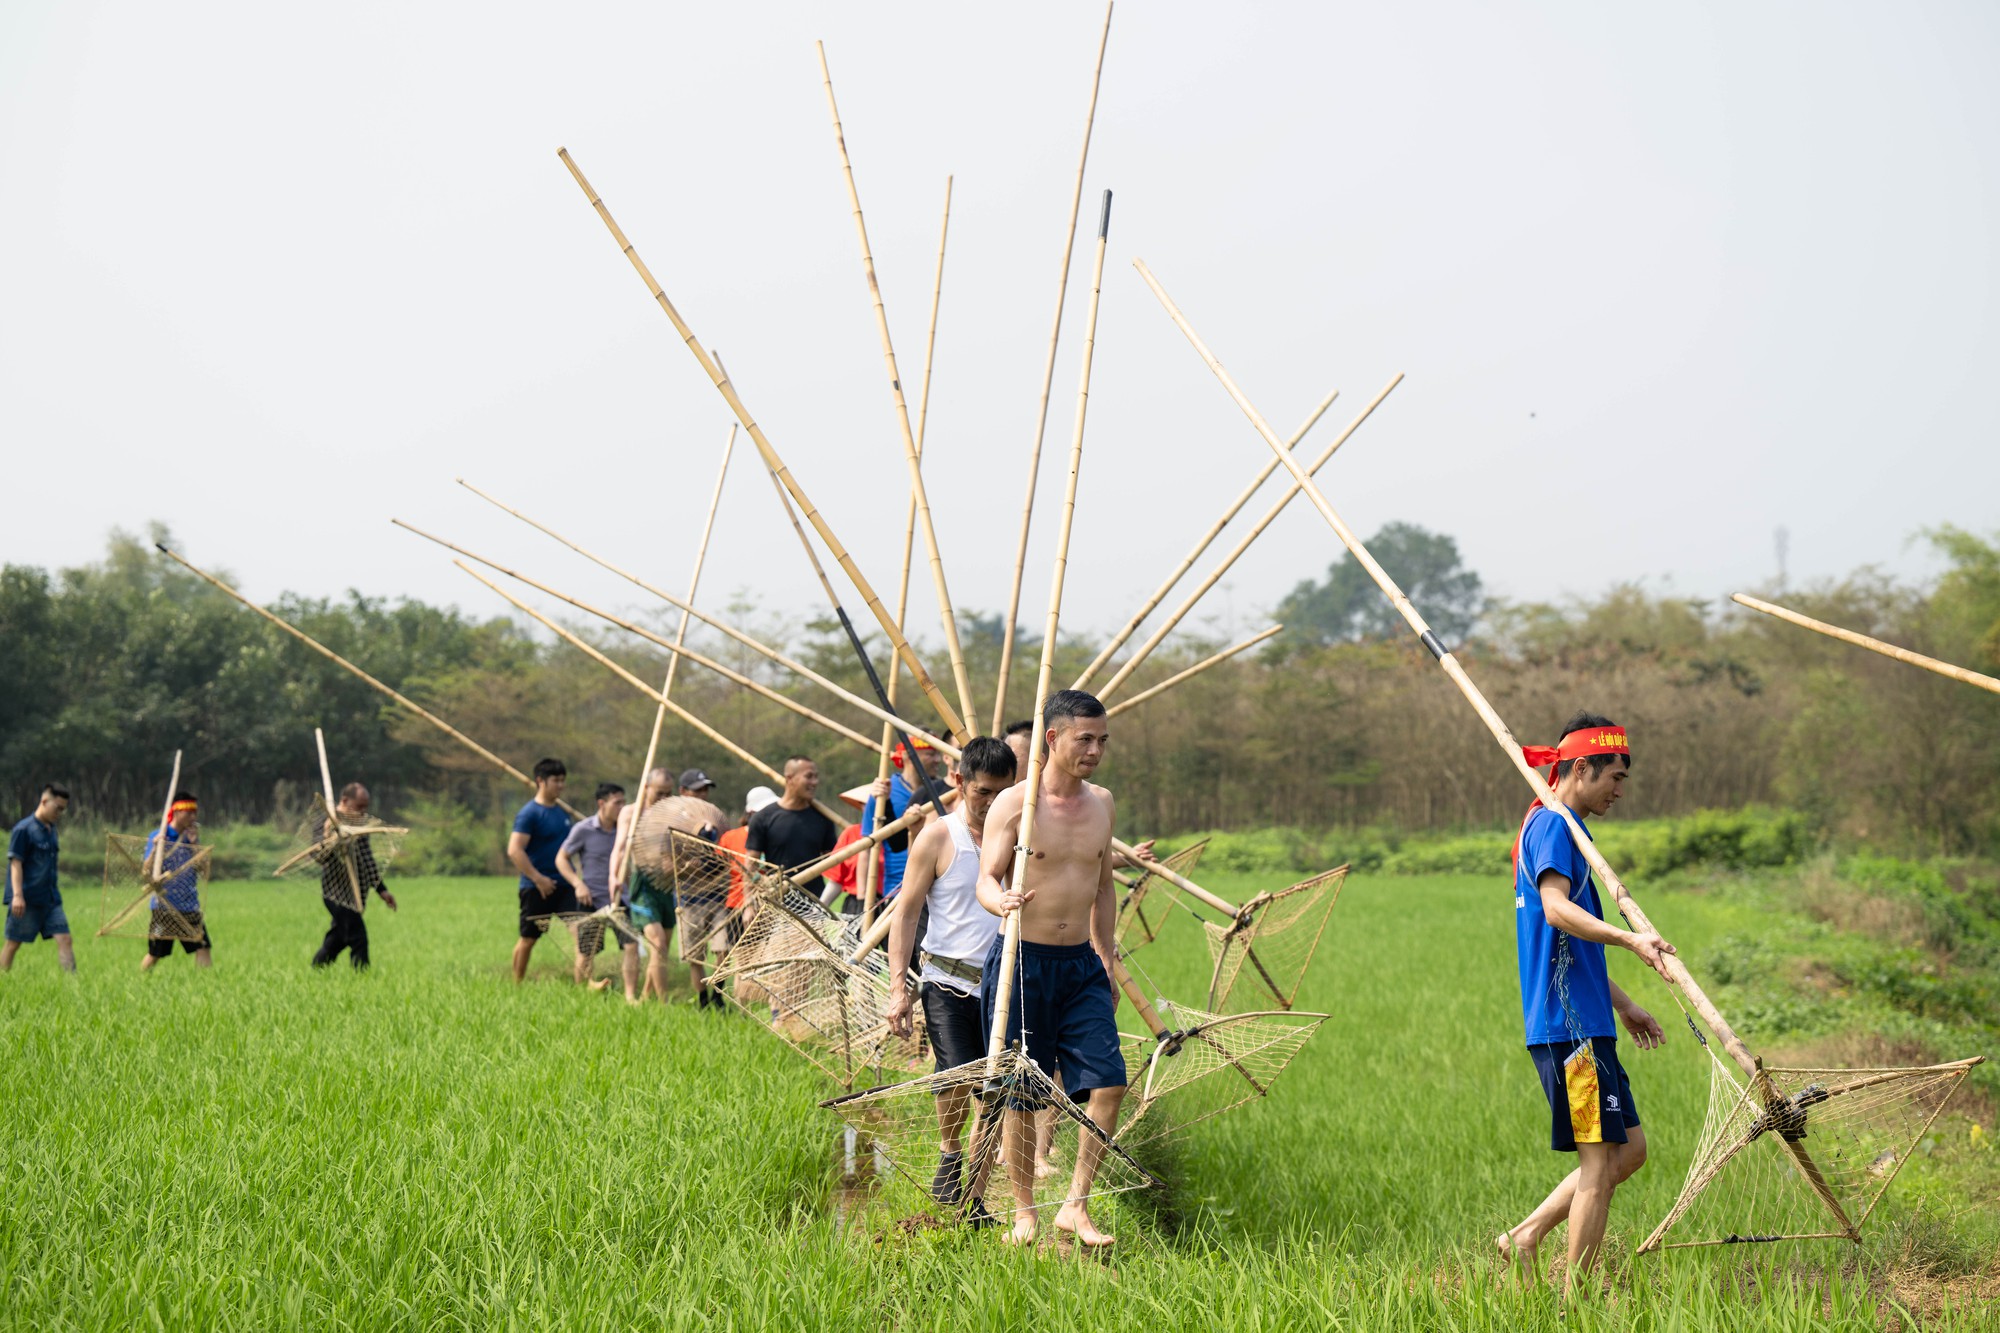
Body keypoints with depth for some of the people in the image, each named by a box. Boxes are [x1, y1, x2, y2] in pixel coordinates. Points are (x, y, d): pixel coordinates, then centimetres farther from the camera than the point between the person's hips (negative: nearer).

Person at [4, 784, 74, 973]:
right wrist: (17, 895, -21)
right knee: (13, 943, 3)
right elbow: (15, 863, -13)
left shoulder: (51, 830, 13)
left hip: (51, 899, 7)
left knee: (65, 939, -4)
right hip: (27, 900, -7)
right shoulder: (23, 830, -10)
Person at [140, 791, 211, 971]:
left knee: (203, 948, -7)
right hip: (163, 907, -4)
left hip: (190, 907, 4)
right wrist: (155, 849, -26)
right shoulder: (157, 836, -4)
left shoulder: (192, 835, 9)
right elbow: (147, 871, -11)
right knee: (155, 954, 2)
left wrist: (194, 844, -10)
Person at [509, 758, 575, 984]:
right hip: (536, 887, -6)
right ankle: (517, 986, 20)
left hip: (564, 883, 6)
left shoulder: (563, 811, 13)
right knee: (528, 938, 5)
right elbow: (514, 850, -19)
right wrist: (538, 878, -21)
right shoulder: (529, 813, -10)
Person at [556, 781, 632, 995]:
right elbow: (561, 858, -3)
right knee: (586, 952, 3)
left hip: (618, 898, 3)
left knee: (631, 945, -10)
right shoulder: (583, 830, -9)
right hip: (591, 900, -3)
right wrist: (578, 884, -15)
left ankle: (631, 996, -5)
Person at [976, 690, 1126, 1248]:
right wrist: (1001, 900, -37)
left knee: (1108, 1082, -8)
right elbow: (987, 878, -13)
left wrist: (1108, 961, 20)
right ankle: (1024, 1209, 18)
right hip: (1021, 961, -4)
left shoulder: (1102, 804, 9)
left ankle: (1076, 1206, 0)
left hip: (1081, 965, 5)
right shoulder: (1014, 803, -7)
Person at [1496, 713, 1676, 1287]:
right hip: (1570, 1024, -10)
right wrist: (1630, 939, -40)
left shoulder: (1555, 828, 22)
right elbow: (1556, 910, -28)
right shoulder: (1552, 826, -10)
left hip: (1583, 1020, 10)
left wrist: (1624, 1005, 33)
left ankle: (1526, 1237, 14)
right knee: (1600, 1157, -8)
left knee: (1630, 1148, 12)